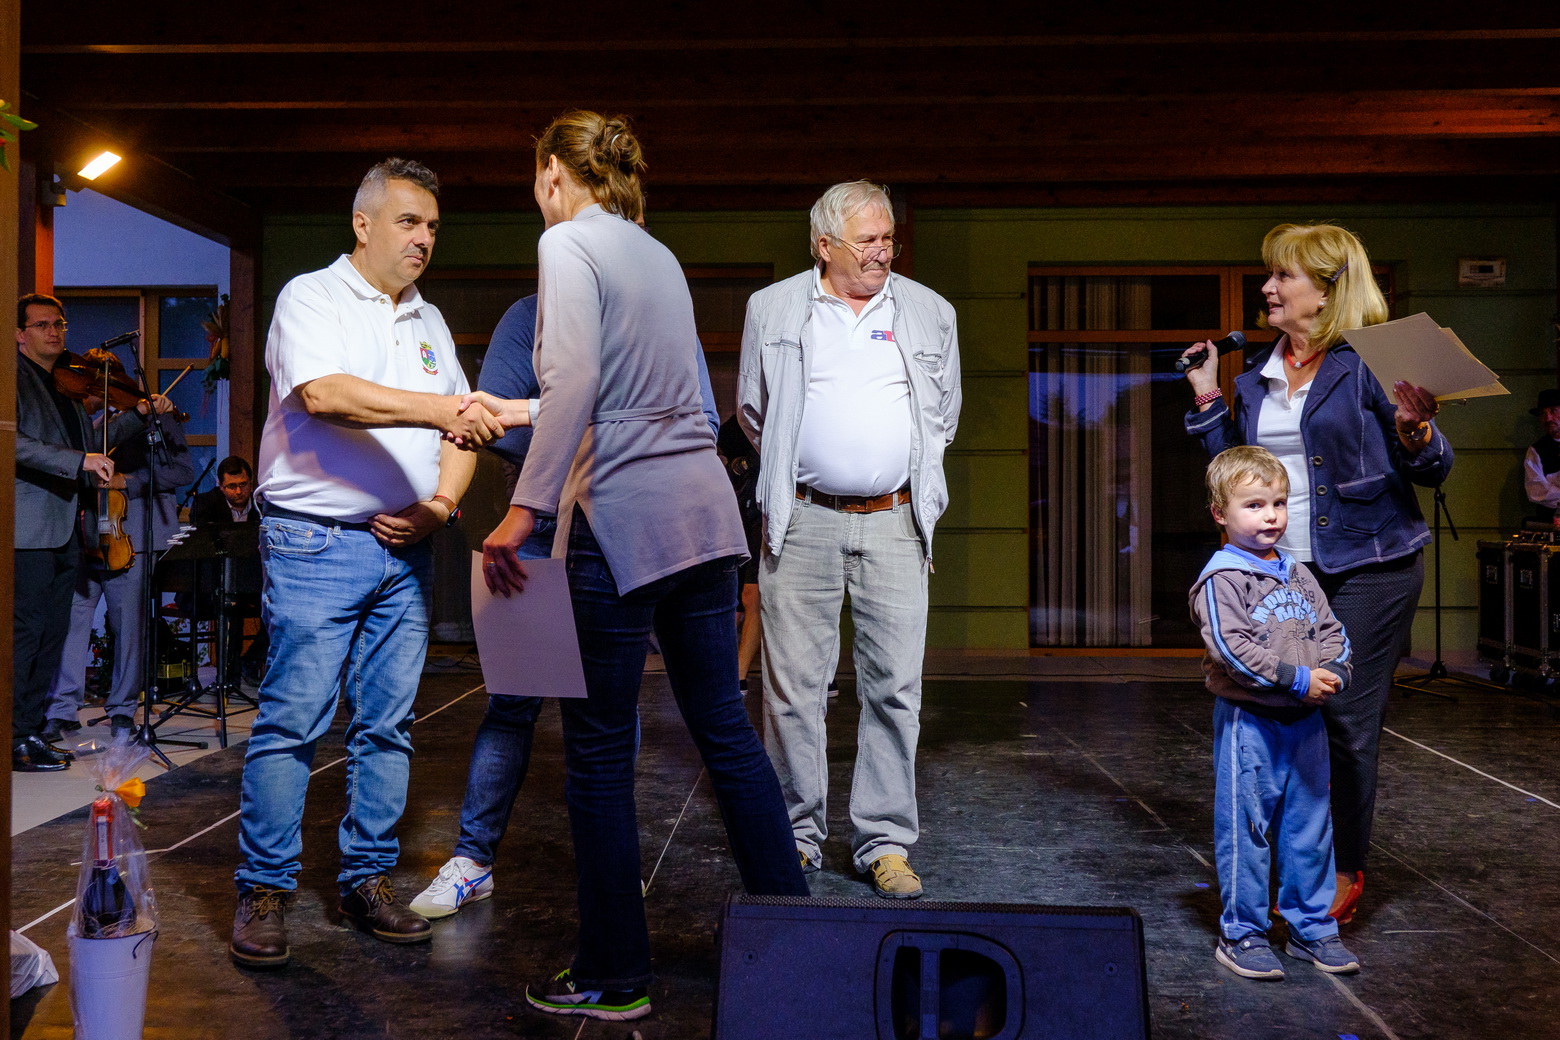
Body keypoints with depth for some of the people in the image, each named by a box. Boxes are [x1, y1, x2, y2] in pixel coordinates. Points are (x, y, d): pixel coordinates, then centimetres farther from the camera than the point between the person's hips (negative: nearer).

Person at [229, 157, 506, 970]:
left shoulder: (428, 321, 18)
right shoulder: (311, 298, -1)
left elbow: (460, 430, 16)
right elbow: (323, 393, -20)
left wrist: (442, 502, -2)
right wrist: (438, 408, -28)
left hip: (403, 547, 6)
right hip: (316, 543, -6)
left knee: (388, 723, 7)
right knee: (291, 719, -5)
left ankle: (368, 880, 17)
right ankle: (263, 891, 5)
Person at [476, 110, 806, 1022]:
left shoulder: (569, 241, -4)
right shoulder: (660, 255, 19)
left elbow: (575, 383, -18)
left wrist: (524, 510, -18)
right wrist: (512, 412, 37)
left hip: (624, 517, -8)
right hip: (705, 510, 8)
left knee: (600, 751, 3)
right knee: (727, 728, 13)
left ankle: (614, 979, 13)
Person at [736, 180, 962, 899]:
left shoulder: (930, 313, 12)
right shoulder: (772, 309, 8)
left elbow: (944, 414, 22)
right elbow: (752, 409, 18)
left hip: (895, 523, 1)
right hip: (801, 522, -1)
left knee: (895, 686, 0)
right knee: (793, 684, 1)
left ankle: (885, 841, 10)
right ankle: (797, 833, 14)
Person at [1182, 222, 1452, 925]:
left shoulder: (1372, 362, -7)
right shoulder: (1257, 374, 11)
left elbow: (1433, 472, -5)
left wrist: (1414, 428, -26)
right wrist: (1208, 399, 11)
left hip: (1366, 568, -6)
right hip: (1281, 570, 6)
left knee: (1347, 721, -1)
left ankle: (1346, 873, 15)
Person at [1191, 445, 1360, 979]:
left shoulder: (1297, 574, 13)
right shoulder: (1222, 579, -10)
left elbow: (1331, 630, 13)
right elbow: (1234, 649, -20)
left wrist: (1331, 673, -7)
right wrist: (1297, 680, -21)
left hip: (1305, 720, 7)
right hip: (1249, 721, -7)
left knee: (1310, 827, 14)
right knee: (1246, 830, 0)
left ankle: (1312, 927, 27)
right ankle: (1241, 935, 12)